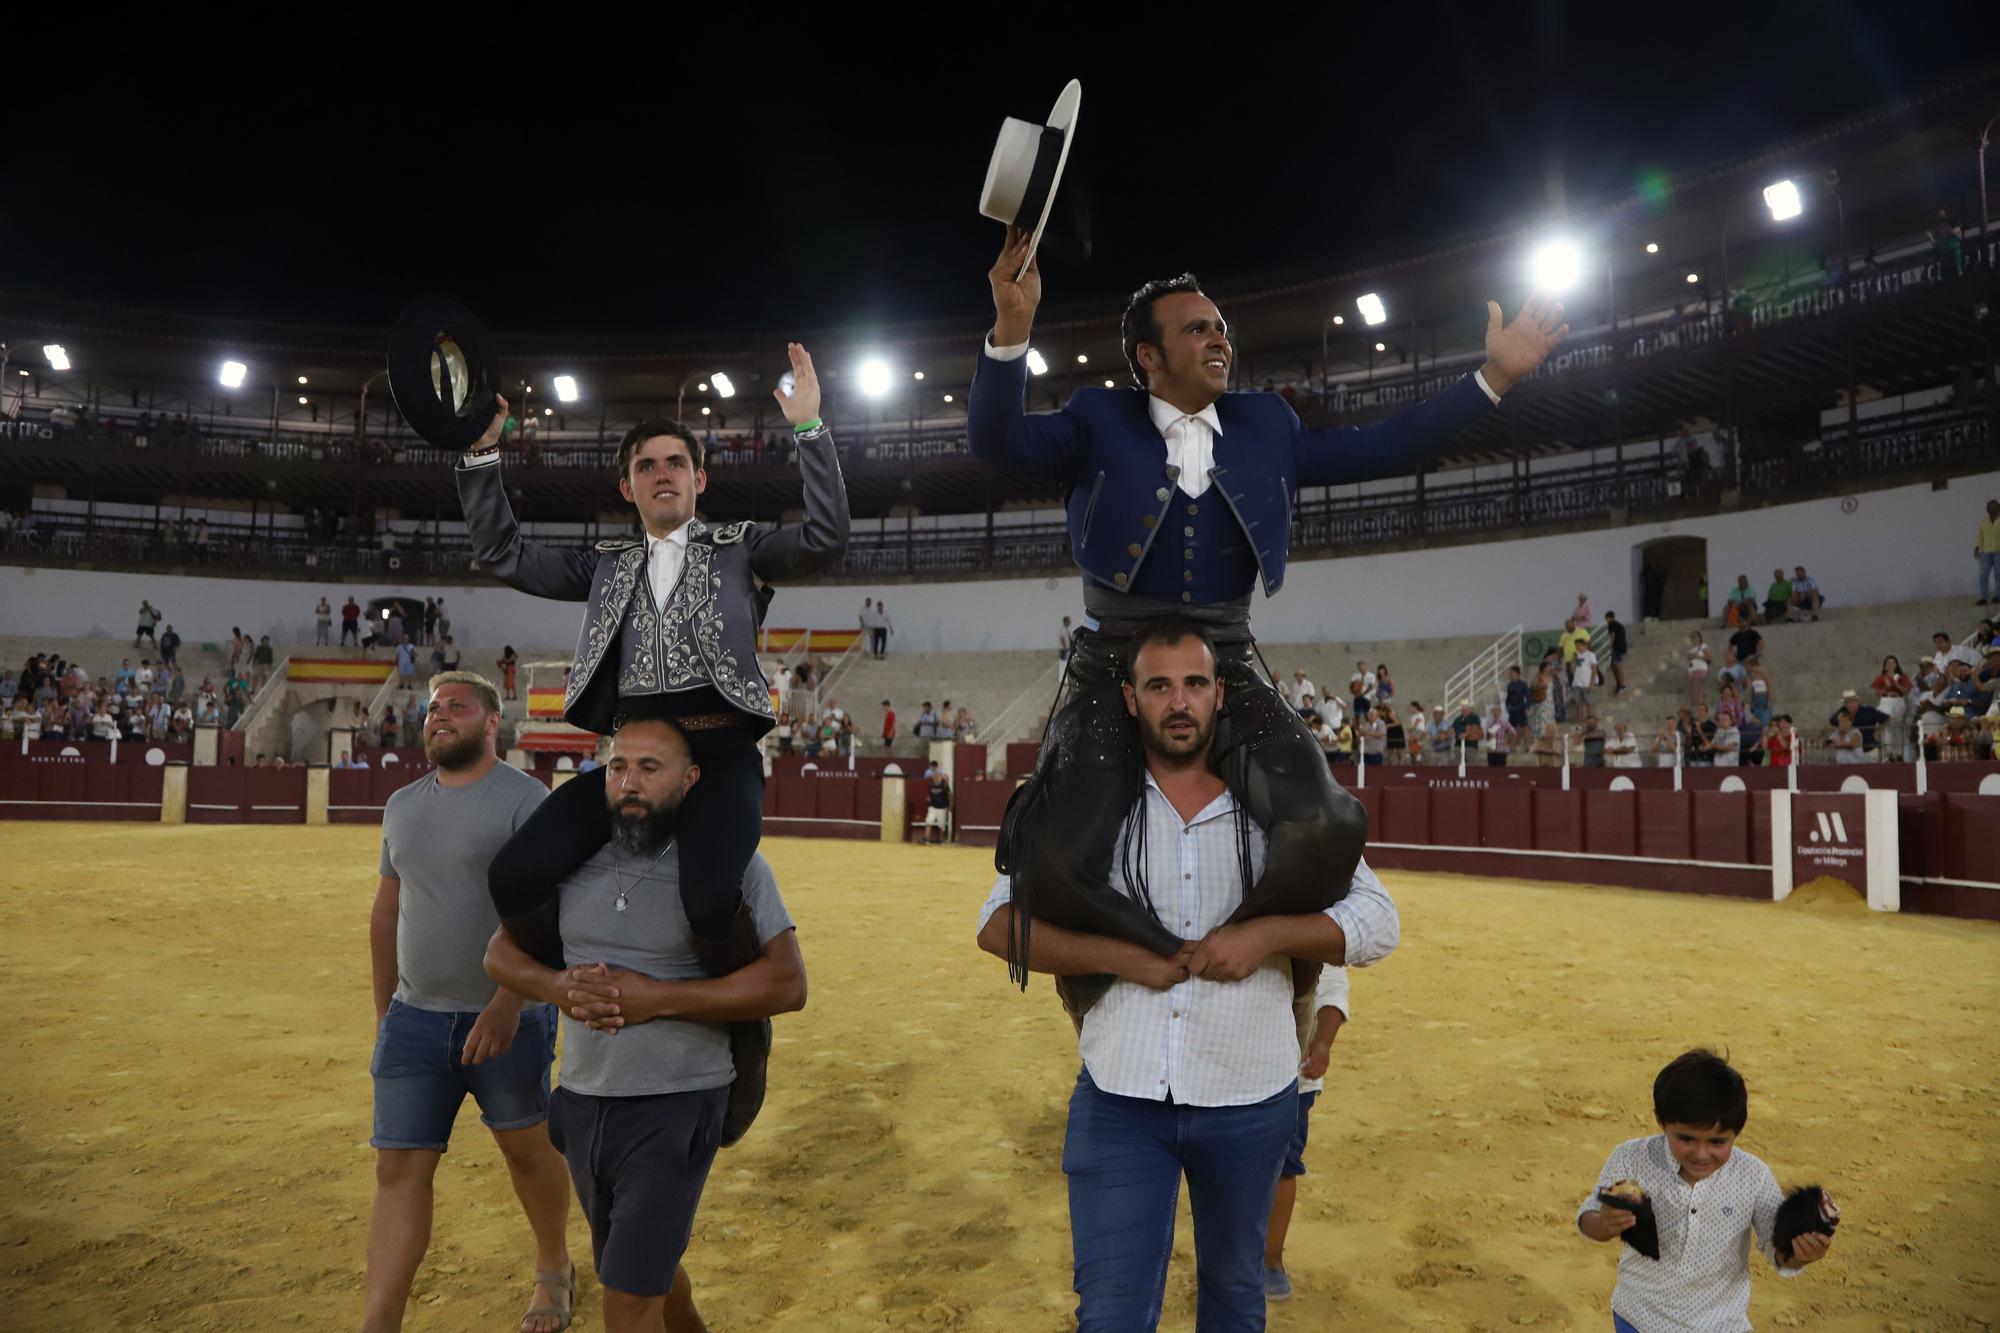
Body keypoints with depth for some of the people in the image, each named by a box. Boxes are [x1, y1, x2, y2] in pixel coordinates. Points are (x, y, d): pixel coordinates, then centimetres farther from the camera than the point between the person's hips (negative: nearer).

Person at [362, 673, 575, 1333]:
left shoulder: (525, 798, -11)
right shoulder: (402, 805, 10)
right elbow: (386, 912, 16)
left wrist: (506, 1005, -27)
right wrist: (383, 1011, 16)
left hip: (508, 1018, -5)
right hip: (414, 1018, 5)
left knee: (527, 1150, 12)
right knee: (398, 1170, 2)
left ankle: (554, 1270, 36)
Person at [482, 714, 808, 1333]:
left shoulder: (732, 862, -12)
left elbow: (787, 984, -18)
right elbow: (501, 950, 8)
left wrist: (655, 998, -23)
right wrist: (558, 987, -15)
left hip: (676, 1104, -5)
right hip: (582, 1099, 5)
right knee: (649, 1266, 25)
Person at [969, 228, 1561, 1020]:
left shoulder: (1265, 427, 14)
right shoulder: (1098, 425, 3)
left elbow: (1377, 451, 17)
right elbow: (994, 440, -11)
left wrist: (1494, 376, 14)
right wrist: (1011, 327, -27)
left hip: (1229, 677, 3)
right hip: (1114, 676, -2)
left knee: (1332, 831, -24)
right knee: (1055, 865, -27)